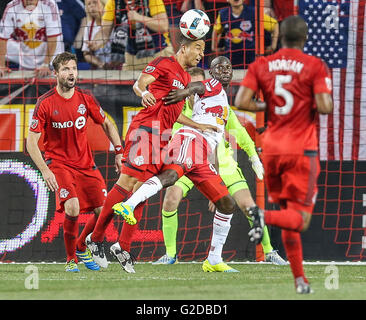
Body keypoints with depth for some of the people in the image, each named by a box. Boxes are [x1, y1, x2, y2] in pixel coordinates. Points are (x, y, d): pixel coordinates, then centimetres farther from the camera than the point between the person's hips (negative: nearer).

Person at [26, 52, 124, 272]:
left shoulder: (86, 99, 0)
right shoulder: (45, 103, -10)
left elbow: (107, 124, 15)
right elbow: (32, 141, -8)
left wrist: (119, 152, 6)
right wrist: (45, 171, -18)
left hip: (86, 163, 4)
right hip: (58, 163, -4)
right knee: (72, 209, -25)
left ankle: (82, 247, 23)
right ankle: (71, 258, -5)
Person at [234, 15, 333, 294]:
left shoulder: (261, 65, 4)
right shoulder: (315, 66, -6)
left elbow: (242, 102, -5)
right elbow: (325, 107, -16)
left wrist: (266, 107, 12)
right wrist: (327, 101, 7)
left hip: (272, 148, 5)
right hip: (301, 149, -5)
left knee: (289, 213, 16)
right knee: (301, 219, -4)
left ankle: (300, 278, 13)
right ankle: (265, 217, -36)